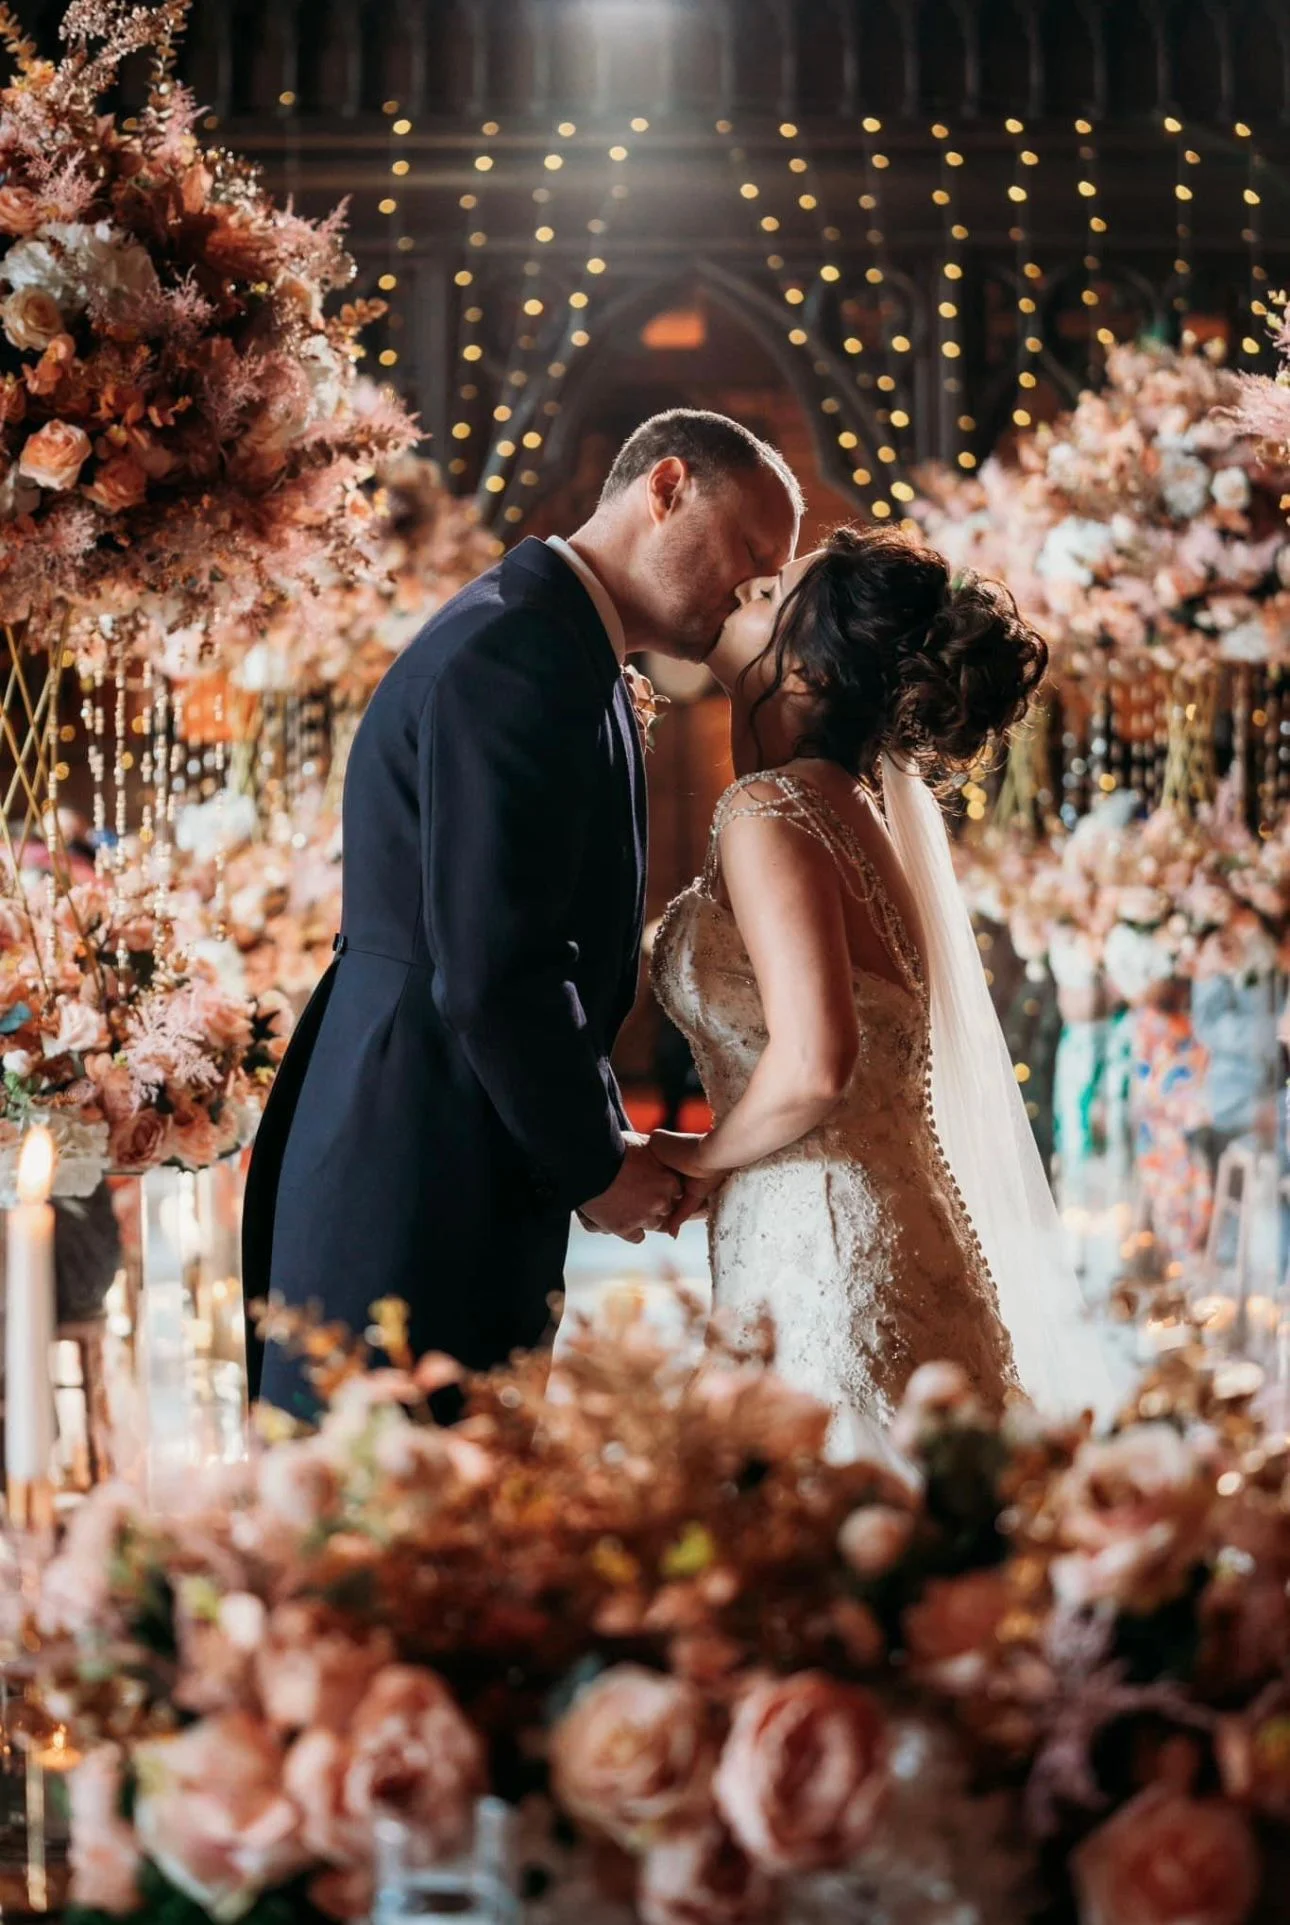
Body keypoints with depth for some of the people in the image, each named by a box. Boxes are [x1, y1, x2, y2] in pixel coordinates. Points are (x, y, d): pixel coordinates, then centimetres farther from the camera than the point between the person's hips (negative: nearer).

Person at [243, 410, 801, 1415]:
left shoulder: (569, 653, 17)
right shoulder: (516, 655, -16)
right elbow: (492, 969, -22)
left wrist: (603, 1138, 12)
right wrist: (595, 1165, -10)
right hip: (421, 1176, -10)